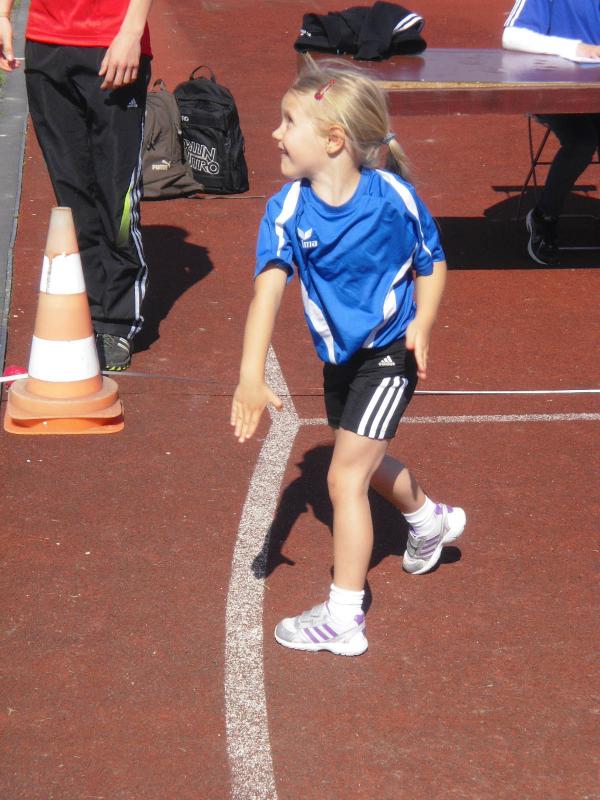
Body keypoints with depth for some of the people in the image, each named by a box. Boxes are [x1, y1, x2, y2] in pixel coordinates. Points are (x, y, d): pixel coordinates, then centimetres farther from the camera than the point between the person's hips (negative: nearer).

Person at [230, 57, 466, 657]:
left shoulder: (392, 197, -21)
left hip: (389, 352, -5)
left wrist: (421, 323, -20)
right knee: (364, 463, 26)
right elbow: (268, 291, -30)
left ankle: (343, 620, 0)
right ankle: (430, 520, 58)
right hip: (338, 357, 5)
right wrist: (250, 378, -41)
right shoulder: (287, 210, -17)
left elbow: (431, 264, -3)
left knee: (345, 477, -11)